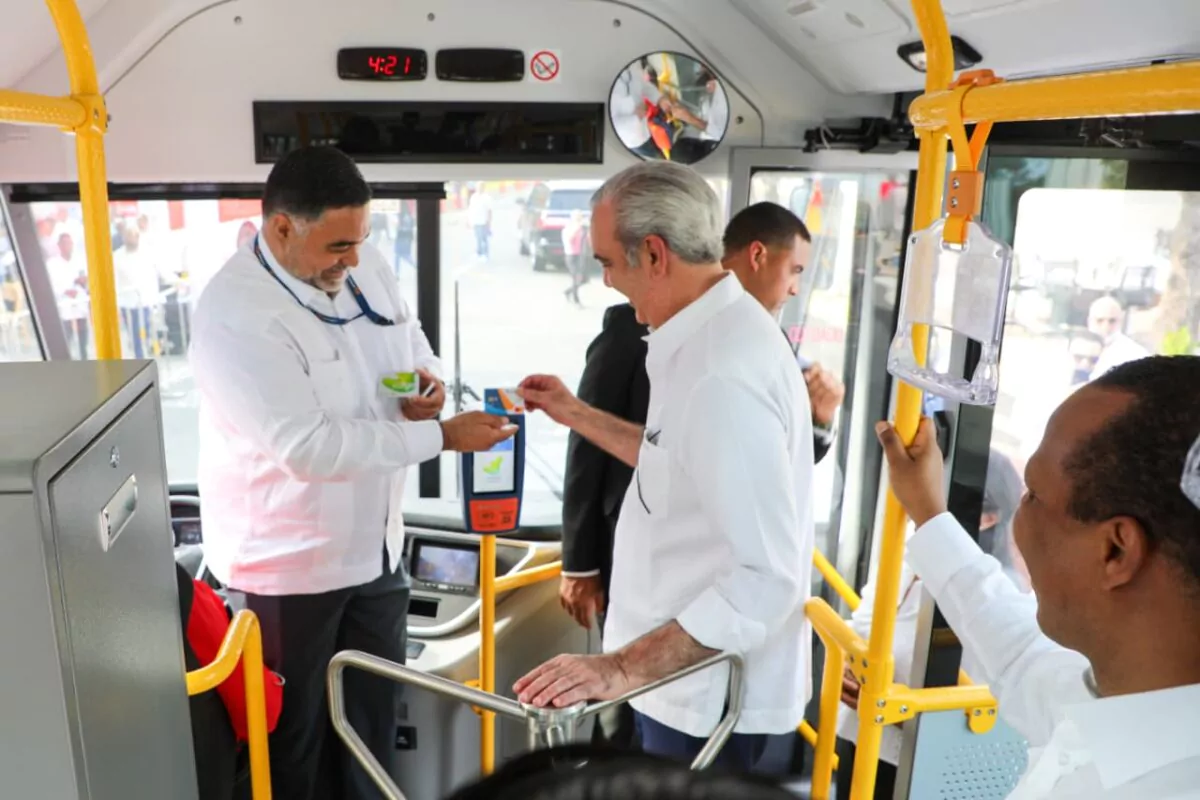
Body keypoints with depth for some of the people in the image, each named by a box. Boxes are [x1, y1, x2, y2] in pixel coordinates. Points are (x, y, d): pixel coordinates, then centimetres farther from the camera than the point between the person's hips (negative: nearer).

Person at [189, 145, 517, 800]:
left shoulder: (363, 267, -3)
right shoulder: (235, 312, -25)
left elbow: (414, 342, 14)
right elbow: (309, 447, -30)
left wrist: (427, 383, -10)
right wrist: (444, 436, -28)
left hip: (373, 544, 7)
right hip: (287, 563, -6)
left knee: (374, 715, 23)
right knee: (295, 733, 16)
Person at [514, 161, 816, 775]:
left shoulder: (723, 372, -29)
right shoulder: (714, 334, 5)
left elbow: (768, 577, -31)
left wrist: (625, 667, -30)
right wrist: (577, 414, 16)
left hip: (714, 709, -9)